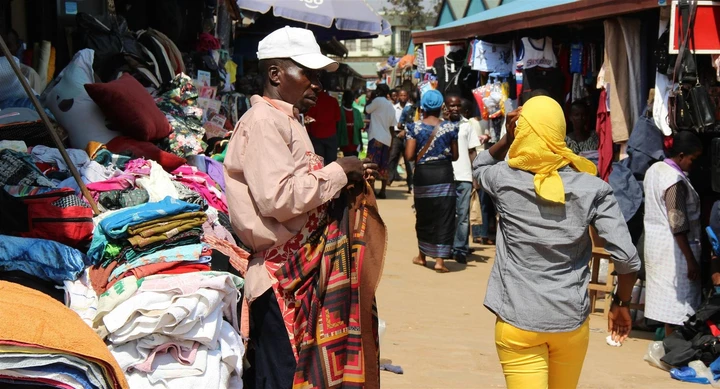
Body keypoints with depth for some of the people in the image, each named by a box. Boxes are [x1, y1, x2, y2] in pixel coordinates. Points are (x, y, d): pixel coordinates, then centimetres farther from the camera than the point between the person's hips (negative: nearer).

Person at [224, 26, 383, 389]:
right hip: (281, 276, -10)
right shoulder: (262, 121, -13)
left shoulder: (287, 121, 18)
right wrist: (337, 171, -13)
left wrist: (342, 183, 7)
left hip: (301, 271, 10)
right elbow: (278, 197, -24)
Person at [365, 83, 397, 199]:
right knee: (384, 166, 8)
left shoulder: (378, 100, -6)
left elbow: (366, 110, 5)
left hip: (376, 137, -7)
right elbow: (392, 127, 15)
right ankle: (382, 191, 9)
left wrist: (370, 99, 15)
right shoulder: (391, 106, 16)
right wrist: (391, 142, 19)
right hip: (387, 139, 7)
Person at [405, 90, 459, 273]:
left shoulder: (415, 127, -4)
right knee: (443, 216, 2)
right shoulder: (450, 127, -2)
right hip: (444, 174, -1)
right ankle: (440, 260, -2)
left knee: (423, 215, 15)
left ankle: (422, 256, 27)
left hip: (423, 174, 1)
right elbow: (455, 156, 4)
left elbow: (409, 156, -7)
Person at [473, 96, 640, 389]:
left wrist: (507, 139, 3)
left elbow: (478, 166, 19)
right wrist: (621, 303, 6)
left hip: (518, 321, -2)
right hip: (571, 319, 2)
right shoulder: (592, 188, -7)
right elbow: (627, 257, -10)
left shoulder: (505, 180, -6)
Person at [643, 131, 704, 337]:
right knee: (677, 300, 0)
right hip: (673, 249, -9)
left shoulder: (654, 170, 5)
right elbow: (678, 227, -23)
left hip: (654, 242, 9)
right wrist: (691, 260, -18)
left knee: (665, 297, 17)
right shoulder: (676, 181, -22)